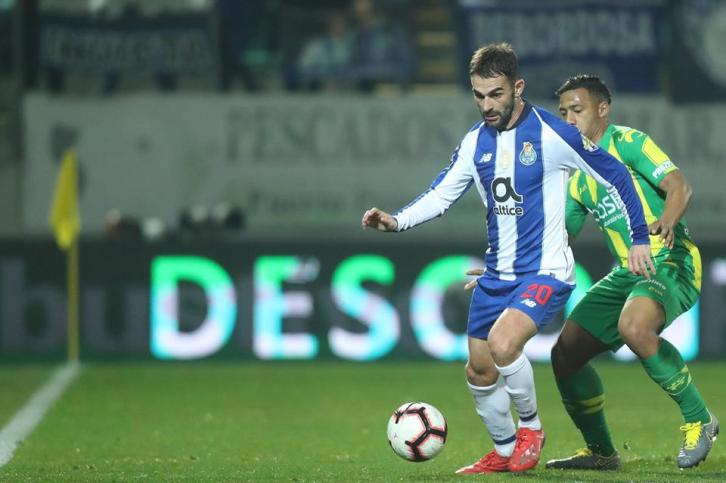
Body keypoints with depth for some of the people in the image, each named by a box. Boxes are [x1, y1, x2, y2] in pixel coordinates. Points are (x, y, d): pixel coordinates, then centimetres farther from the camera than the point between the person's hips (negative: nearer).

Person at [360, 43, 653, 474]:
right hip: (498, 273, 7)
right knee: (479, 372, 10)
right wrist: (396, 222, -8)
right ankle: (504, 451, 33)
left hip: (546, 271, -7)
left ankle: (531, 426, -3)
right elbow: (441, 195, 10)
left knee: (502, 343, -29)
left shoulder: (552, 133, -14)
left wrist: (640, 238, -4)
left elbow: (616, 175, -5)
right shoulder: (476, 142, 4)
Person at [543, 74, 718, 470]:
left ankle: (699, 421, -19)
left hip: (671, 263, -8)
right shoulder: (579, 176, 17)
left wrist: (667, 222, -39)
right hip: (626, 273, 8)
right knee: (566, 353, 1)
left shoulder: (626, 142, -5)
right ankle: (600, 452, 18)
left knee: (633, 328, -37)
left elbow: (678, 185, -18)